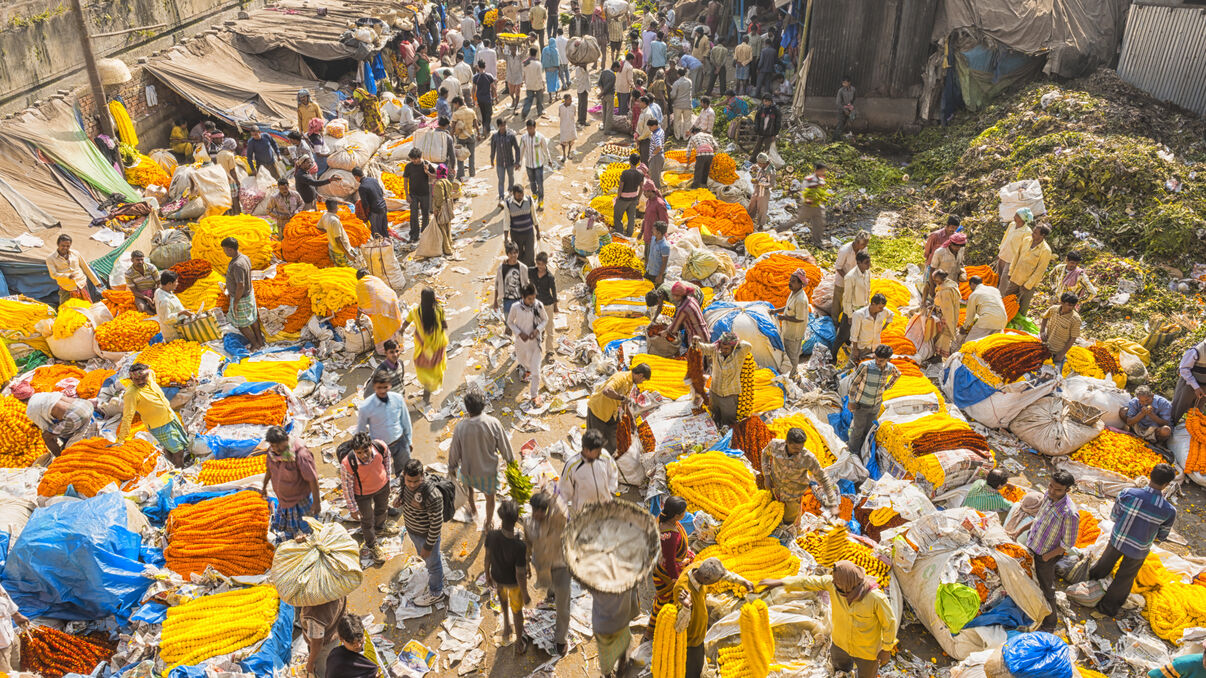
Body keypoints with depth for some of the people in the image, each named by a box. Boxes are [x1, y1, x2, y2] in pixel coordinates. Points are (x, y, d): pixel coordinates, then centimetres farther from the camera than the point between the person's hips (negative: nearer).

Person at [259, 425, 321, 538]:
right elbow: (269, 469, 11)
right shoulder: (271, 451, -11)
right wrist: (264, 487, 25)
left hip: (301, 501, -6)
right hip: (283, 501, 6)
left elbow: (312, 479, -28)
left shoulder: (300, 454, -32)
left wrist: (317, 502, -25)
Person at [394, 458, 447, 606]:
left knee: (432, 562, 19)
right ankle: (437, 575, 63)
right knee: (422, 555, 33)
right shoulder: (407, 481, -19)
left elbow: (437, 523, -28)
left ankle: (435, 593, 46)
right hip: (412, 530, 7)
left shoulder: (432, 496, -40)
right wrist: (399, 498, -14)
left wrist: (428, 546, -18)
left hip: (426, 535, -7)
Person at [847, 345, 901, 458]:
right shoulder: (865, 365, -32)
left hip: (875, 405, 4)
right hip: (861, 404, -4)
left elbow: (897, 374, 9)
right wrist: (850, 401, -10)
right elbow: (854, 382, -17)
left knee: (868, 428, 22)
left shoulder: (890, 368, -18)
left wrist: (885, 387, 5)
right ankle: (854, 451, 40)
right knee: (859, 429, 15)